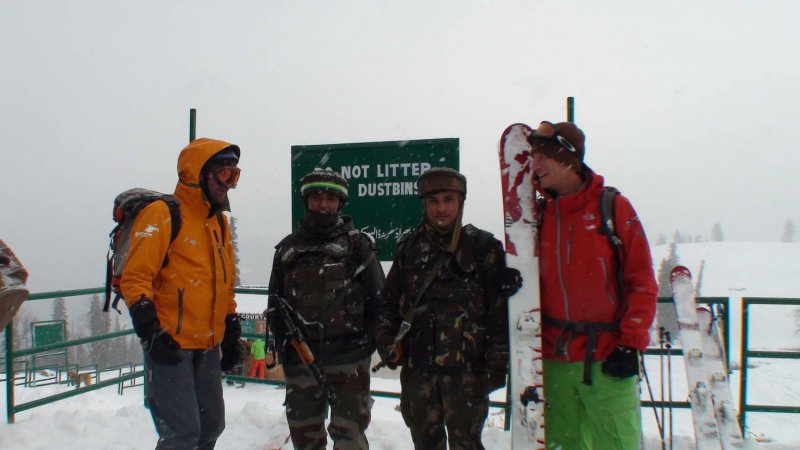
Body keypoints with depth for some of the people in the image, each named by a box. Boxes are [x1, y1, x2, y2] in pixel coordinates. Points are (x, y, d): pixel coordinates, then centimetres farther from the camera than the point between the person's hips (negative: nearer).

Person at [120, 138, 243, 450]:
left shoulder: (219, 222, 15)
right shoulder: (162, 214, -9)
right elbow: (134, 278, -13)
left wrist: (231, 334, 18)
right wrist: (150, 333, -21)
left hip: (207, 347, 8)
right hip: (170, 346, -8)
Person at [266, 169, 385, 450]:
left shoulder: (357, 244, 3)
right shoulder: (288, 248, 11)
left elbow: (377, 297, 2)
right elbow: (275, 303, 14)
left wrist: (368, 340, -4)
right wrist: (283, 344, 5)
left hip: (348, 358, -3)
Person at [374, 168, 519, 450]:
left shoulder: (483, 246, -1)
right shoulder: (409, 247, 10)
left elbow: (501, 310, -4)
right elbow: (390, 300, 15)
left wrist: (496, 363, -7)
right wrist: (386, 339, 1)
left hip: (466, 368, -4)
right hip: (416, 367, 4)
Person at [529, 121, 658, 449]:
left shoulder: (614, 207, -2)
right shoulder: (539, 214, 9)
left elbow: (642, 281, -3)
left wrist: (631, 344, -8)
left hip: (609, 361, -4)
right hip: (556, 361, 4)